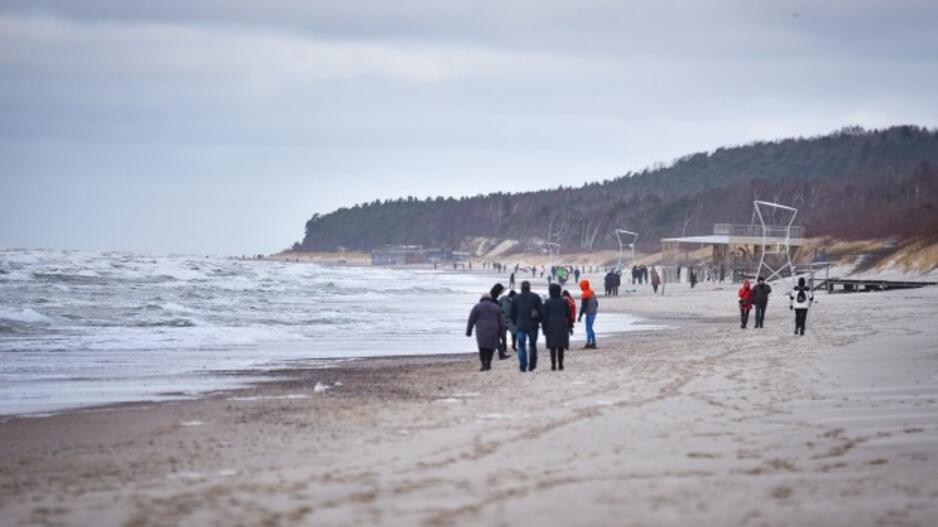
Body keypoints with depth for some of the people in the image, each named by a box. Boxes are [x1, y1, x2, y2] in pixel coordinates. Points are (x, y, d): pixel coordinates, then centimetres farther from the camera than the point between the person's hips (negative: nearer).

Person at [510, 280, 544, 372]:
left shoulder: (516, 298, 2)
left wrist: (515, 323, 19)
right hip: (533, 326, 0)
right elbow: (541, 311, -1)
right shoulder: (535, 297, -1)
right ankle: (532, 365, 9)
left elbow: (512, 313, 7)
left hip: (520, 326, 0)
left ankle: (523, 366, -6)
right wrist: (538, 321, 13)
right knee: (533, 345, 10)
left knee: (521, 346, 2)